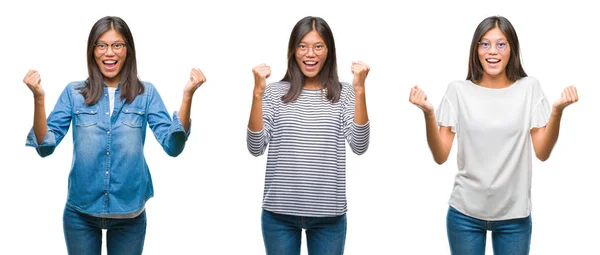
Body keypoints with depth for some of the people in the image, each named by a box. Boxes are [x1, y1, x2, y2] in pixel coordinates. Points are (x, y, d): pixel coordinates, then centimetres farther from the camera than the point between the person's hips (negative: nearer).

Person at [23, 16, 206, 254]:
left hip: (129, 213, 0)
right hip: (81, 212, 0)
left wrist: (187, 96, -21)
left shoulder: (146, 93, -1)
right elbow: (45, 146, -6)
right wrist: (38, 98, -20)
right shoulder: (74, 93, 0)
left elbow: (173, 146, -10)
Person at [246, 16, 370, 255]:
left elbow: (359, 146, -9)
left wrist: (359, 91, -15)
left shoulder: (344, 94, 2)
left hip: (328, 215, 0)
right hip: (280, 212, 0)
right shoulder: (275, 92, 1)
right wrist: (257, 93, -15)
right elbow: (256, 148, -7)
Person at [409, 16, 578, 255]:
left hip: (514, 215, 0)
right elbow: (440, 156, -4)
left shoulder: (529, 87, 0)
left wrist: (557, 110, -17)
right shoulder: (458, 90, -2)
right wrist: (428, 113, -18)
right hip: (465, 213, 0)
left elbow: (542, 152, -4)